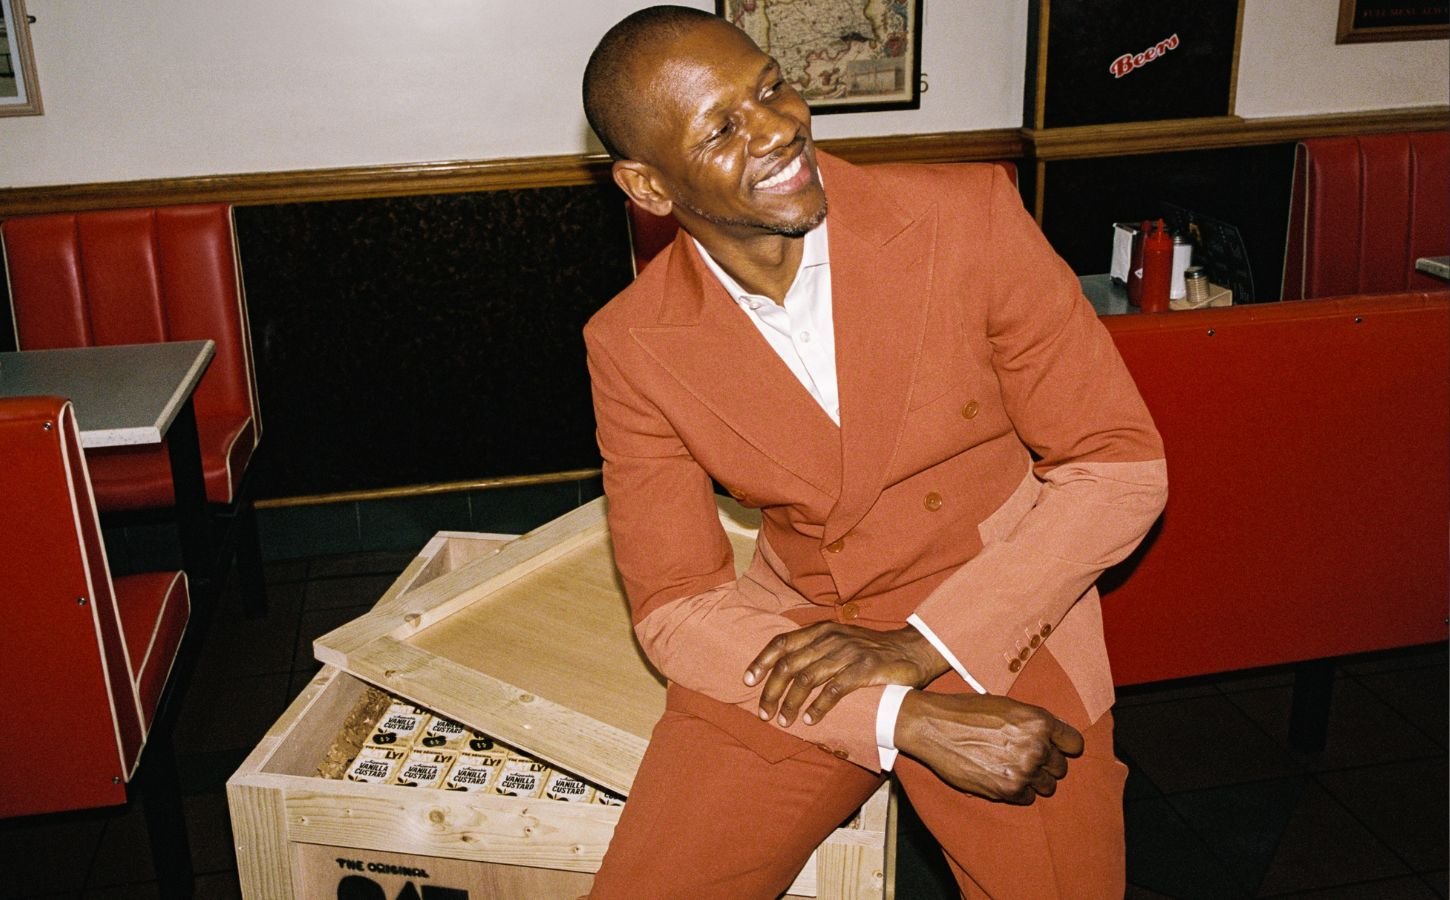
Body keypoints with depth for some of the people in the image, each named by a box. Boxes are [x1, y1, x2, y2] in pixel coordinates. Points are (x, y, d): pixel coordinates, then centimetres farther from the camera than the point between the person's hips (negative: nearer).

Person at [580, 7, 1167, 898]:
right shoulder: (632, 348, -8)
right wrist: (909, 722, -19)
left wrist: (919, 646, -17)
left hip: (997, 630, 0)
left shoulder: (968, 216, -13)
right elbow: (675, 606, -7)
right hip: (791, 645, 1)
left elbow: (1122, 464, -9)